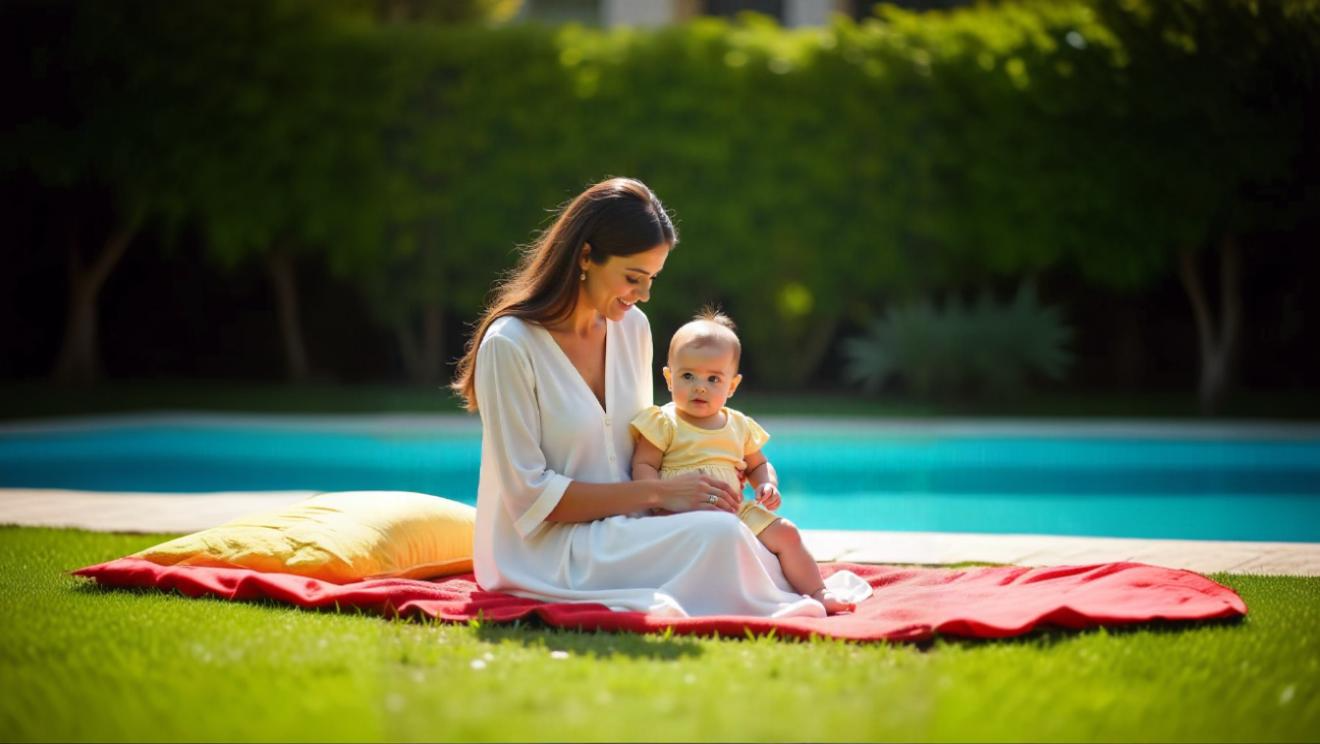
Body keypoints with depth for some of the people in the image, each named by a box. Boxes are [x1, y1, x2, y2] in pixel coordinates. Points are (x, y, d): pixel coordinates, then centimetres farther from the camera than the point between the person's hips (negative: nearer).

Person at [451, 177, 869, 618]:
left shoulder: (631, 327, 7)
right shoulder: (509, 346, -15)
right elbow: (530, 496, -16)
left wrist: (704, 476, -5)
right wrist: (657, 492, -18)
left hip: (617, 536, 7)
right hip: (542, 558, -7)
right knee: (716, 533, -26)